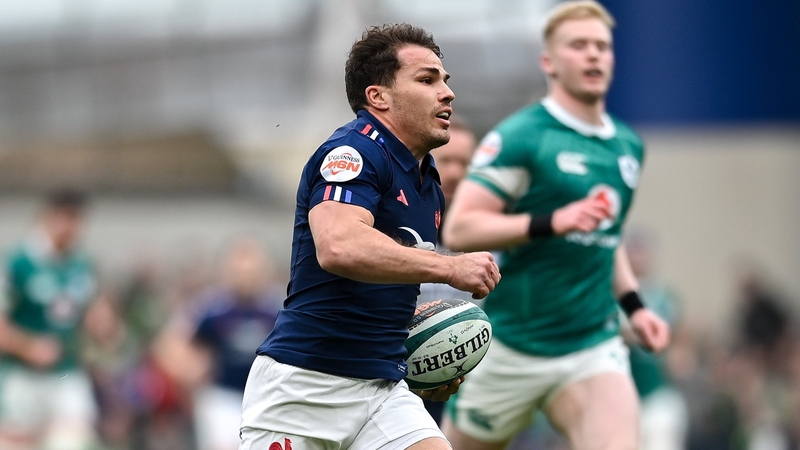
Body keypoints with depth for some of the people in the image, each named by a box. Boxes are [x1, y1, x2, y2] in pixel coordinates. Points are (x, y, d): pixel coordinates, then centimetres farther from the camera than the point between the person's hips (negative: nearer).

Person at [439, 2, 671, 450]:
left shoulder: (629, 146, 12)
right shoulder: (520, 136, -9)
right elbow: (458, 230, -17)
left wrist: (634, 304, 15)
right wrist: (551, 223, -26)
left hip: (595, 345, 4)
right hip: (512, 346, -4)